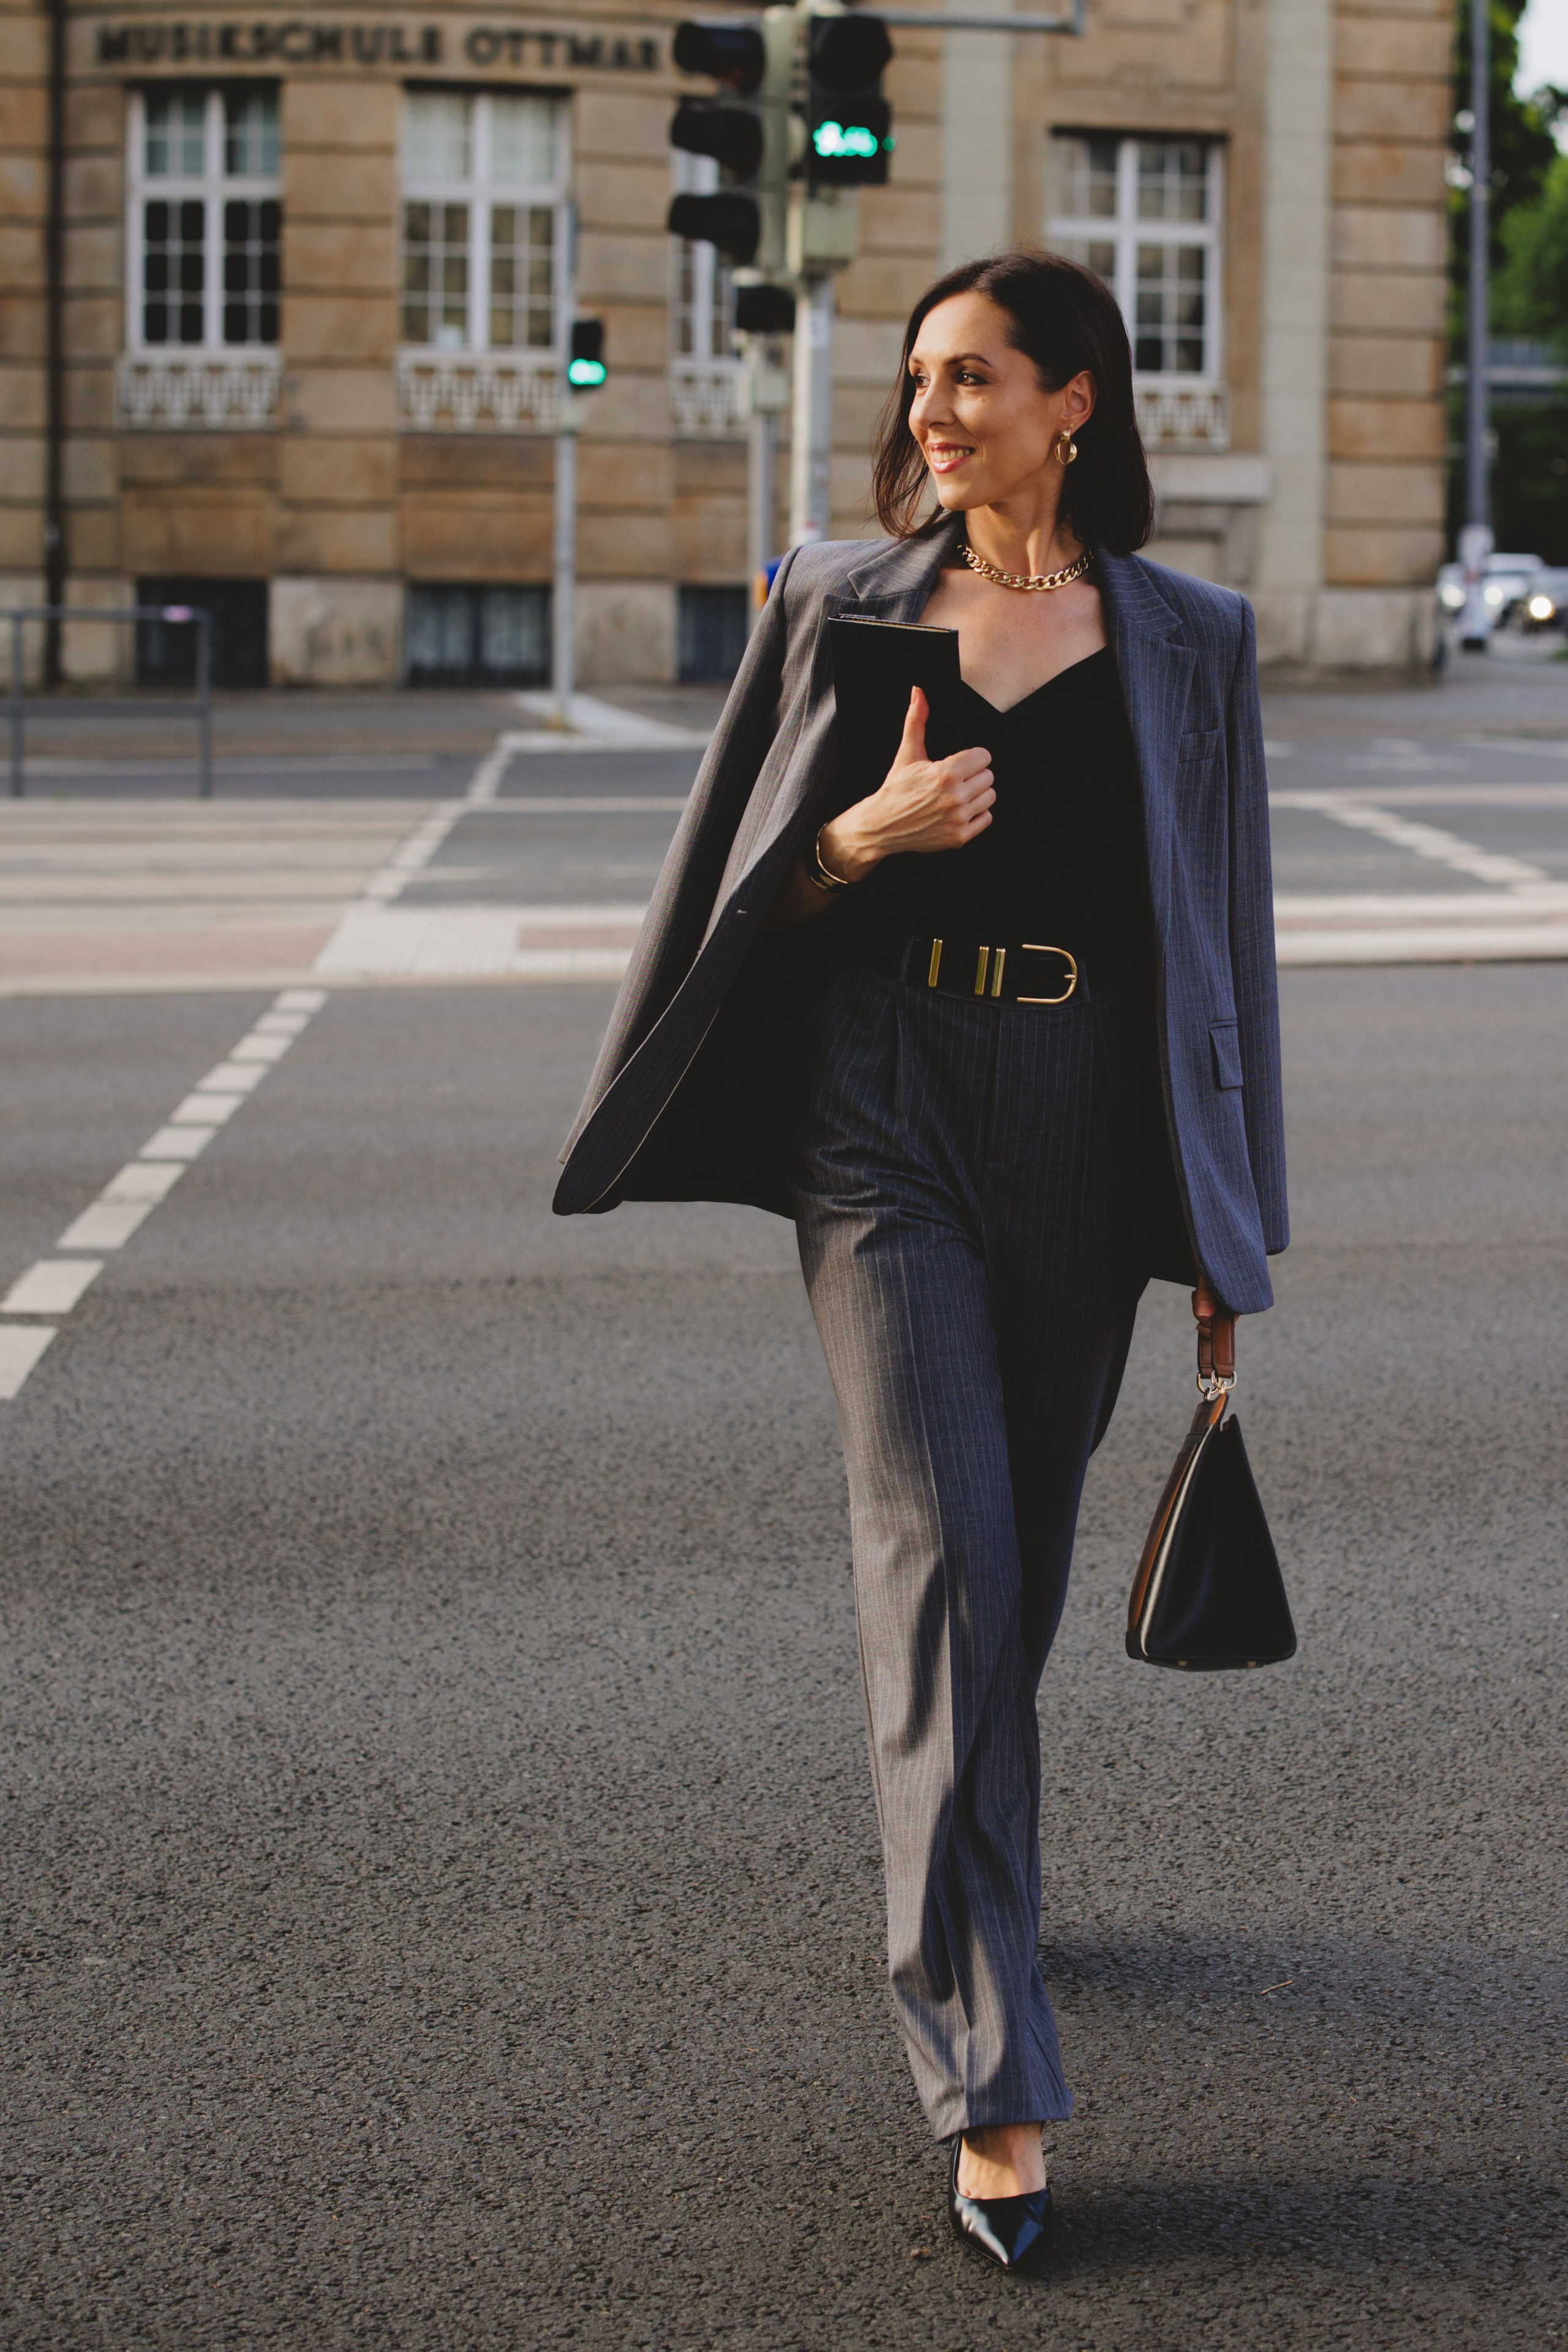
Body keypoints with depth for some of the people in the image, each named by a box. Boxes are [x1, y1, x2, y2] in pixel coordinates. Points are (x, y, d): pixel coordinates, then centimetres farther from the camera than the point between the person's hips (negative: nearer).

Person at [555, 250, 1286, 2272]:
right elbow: (756, 886, 9)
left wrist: (1227, 1231, 6)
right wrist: (869, 833, -14)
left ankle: (957, 1871, 42)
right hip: (882, 1121, -1)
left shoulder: (1184, 642, 5)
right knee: (940, 1553, -12)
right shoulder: (838, 604, 6)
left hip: (1081, 1142, 1)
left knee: (1021, 1548, 12)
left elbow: (1221, 937, 8)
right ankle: (992, 2088, -14)